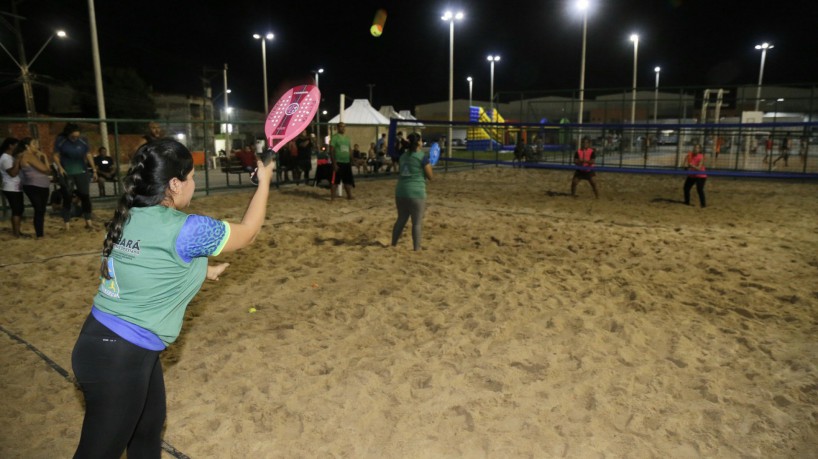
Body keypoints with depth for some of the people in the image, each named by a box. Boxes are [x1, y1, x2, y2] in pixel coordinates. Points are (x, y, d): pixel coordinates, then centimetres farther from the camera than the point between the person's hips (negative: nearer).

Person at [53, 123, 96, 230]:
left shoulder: (83, 140, 0)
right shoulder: (60, 141, -5)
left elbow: (88, 155, 7)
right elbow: (56, 156, -2)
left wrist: (94, 169, 5)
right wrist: (60, 167, -16)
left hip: (81, 171, 2)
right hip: (67, 173, -2)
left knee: (85, 196, 0)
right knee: (67, 198, 1)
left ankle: (88, 222, 9)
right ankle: (67, 226, 5)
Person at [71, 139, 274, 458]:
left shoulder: (127, 219, 1)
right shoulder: (185, 229, -23)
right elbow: (247, 232, -7)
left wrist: (201, 271, 27)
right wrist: (264, 182, 5)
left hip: (102, 340, 9)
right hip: (119, 358, -8)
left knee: (149, 427, 25)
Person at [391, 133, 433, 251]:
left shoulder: (403, 156, 12)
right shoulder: (422, 156, -7)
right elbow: (430, 177, -2)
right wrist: (429, 165, 16)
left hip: (400, 191, 6)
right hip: (416, 192, -6)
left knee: (401, 219, 19)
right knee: (417, 222, 3)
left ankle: (393, 244, 25)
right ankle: (416, 248, 6)